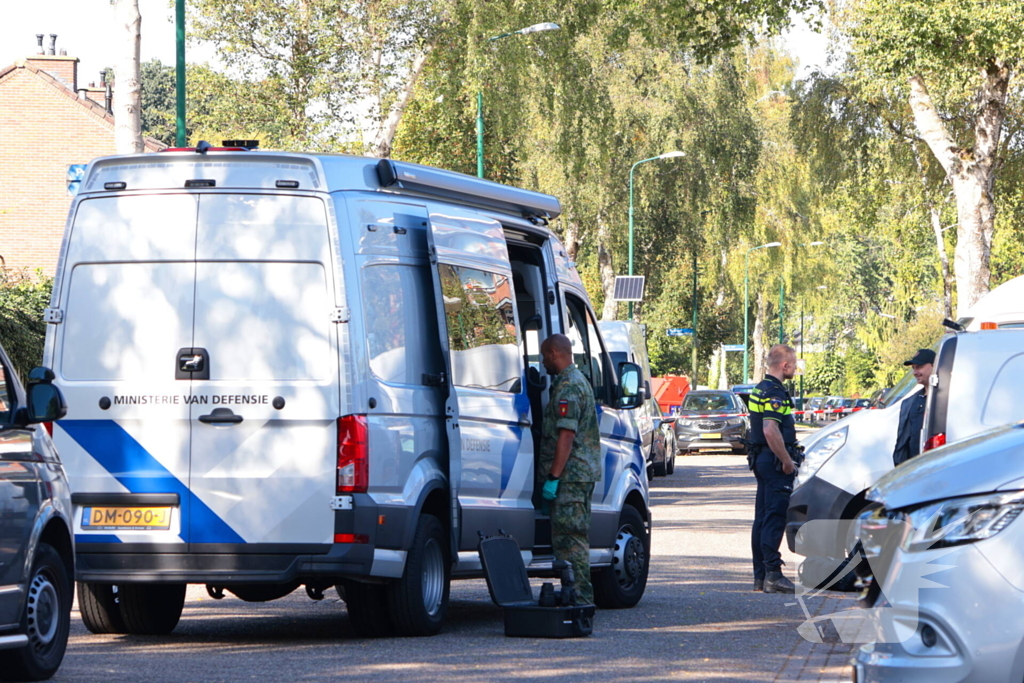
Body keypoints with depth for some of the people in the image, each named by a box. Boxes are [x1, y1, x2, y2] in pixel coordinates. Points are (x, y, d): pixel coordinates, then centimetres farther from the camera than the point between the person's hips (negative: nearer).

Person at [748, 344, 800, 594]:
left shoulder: (760, 389, 16)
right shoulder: (774, 393, -16)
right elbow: (770, 431, -26)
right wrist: (787, 461, -19)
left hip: (761, 459, 10)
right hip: (775, 461, -10)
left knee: (762, 518, 11)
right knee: (775, 518, -10)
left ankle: (760, 575, 14)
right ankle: (772, 574, -12)